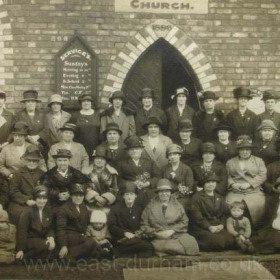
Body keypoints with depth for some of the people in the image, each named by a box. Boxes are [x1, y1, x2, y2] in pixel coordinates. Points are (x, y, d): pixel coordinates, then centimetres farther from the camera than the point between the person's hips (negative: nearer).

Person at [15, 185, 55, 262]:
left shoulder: (48, 212, 8)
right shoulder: (27, 212, -7)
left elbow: (51, 228, 11)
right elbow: (22, 231, -10)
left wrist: (51, 237, -13)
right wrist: (20, 250, -14)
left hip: (43, 239, 5)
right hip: (29, 240, -5)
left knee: (52, 244, -27)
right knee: (49, 246, -29)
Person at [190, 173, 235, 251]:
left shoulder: (220, 198, 22)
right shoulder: (197, 197, 3)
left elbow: (224, 213, 14)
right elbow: (196, 216, -6)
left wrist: (222, 225, -7)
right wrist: (209, 227, -15)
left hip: (218, 227, 5)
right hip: (202, 228, -5)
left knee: (230, 241, -22)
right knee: (217, 241, -29)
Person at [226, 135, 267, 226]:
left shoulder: (259, 161, 16)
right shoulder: (230, 162, 21)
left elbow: (262, 176, 3)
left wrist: (248, 184, -9)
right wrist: (232, 184, -10)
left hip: (254, 191, -1)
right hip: (235, 192, 1)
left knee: (255, 205, -31)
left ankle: (252, 227, -10)